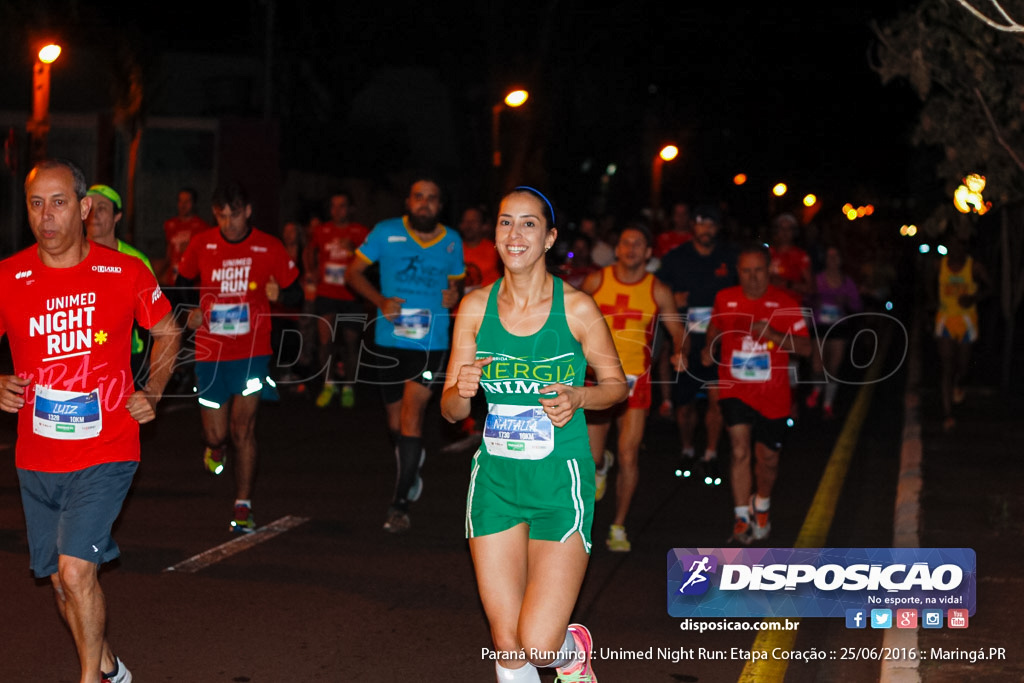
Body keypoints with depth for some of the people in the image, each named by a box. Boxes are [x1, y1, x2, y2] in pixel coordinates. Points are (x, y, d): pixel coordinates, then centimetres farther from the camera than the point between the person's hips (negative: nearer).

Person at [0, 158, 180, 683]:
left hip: (106, 452, -3)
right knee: (61, 581, 13)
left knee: (76, 568, -17)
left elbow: (167, 333, 13)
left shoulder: (125, 274, -5)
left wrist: (152, 392, 1)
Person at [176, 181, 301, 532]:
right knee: (216, 434, 3)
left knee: (243, 430, -10)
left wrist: (279, 294, -19)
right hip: (209, 353, 2)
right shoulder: (201, 245, 2)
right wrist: (190, 312, 0)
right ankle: (215, 446, 42)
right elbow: (183, 283, 19)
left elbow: (296, 294, 4)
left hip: (252, 352, -2)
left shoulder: (270, 248, -3)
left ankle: (243, 507, 0)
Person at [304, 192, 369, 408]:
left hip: (351, 296, -1)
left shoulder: (360, 232, -2)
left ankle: (348, 387, 22)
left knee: (350, 342, 7)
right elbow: (310, 250, 26)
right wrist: (310, 270, 10)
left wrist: (354, 250, -27)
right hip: (326, 295, 1)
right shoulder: (322, 231, 6)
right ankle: (329, 384, 9)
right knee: (326, 340, -10)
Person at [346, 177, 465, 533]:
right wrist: (380, 300, -13)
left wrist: (454, 296, -7)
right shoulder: (386, 233, -2)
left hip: (431, 342, -1)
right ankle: (412, 470, 44)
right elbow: (354, 271, 3)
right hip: (391, 340, 1)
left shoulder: (452, 241, 4)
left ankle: (400, 503, -7)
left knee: (411, 417, -12)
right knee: (395, 421, 13)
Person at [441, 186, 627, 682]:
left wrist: (577, 398, -15)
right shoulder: (475, 307, 0)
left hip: (560, 481, -3)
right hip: (496, 479, 3)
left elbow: (616, 383, 5)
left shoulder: (577, 309, -8)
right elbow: (450, 411, 4)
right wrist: (463, 391, -19)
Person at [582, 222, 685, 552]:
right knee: (590, 457, 0)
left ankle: (618, 528, 7)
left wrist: (679, 352, -18)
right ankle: (602, 464, 41)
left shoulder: (658, 291, -2)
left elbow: (677, 330, 2)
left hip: (635, 379, -1)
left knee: (629, 456, -7)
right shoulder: (596, 281, -1)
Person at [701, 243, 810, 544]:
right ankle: (742, 517, -4)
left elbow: (806, 347, -7)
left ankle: (761, 506, 39)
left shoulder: (786, 303, -6)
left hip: (772, 394, 0)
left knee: (767, 457, 11)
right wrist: (709, 348, 1)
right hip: (735, 388, 0)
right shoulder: (724, 300, 0)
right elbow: (715, 328, 21)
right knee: (740, 450, -15)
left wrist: (773, 335, -23)